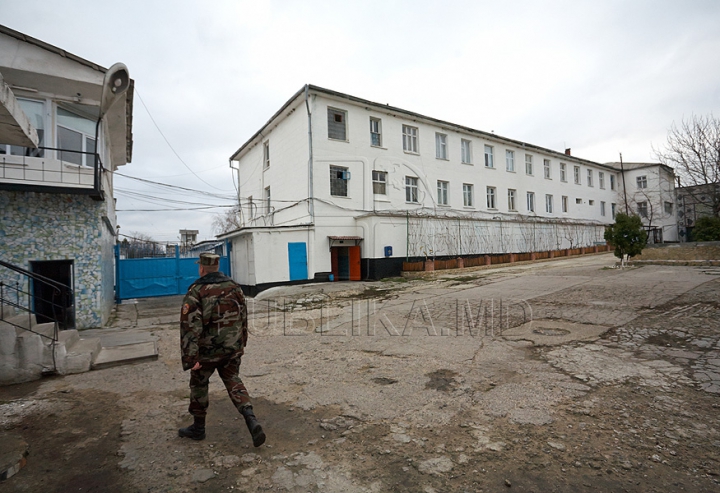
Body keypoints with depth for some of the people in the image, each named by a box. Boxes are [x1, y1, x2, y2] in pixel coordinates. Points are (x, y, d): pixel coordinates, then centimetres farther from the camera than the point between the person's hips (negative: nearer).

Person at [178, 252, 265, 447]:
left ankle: (198, 427, 35)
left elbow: (190, 326, -20)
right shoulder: (234, 287, 2)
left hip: (207, 349, -4)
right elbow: (243, 317, 9)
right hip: (233, 347, 4)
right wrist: (242, 343, 19)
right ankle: (252, 421, -2)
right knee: (233, 381, 15)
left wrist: (190, 357, -18)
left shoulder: (196, 291, -14)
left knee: (199, 384, 19)